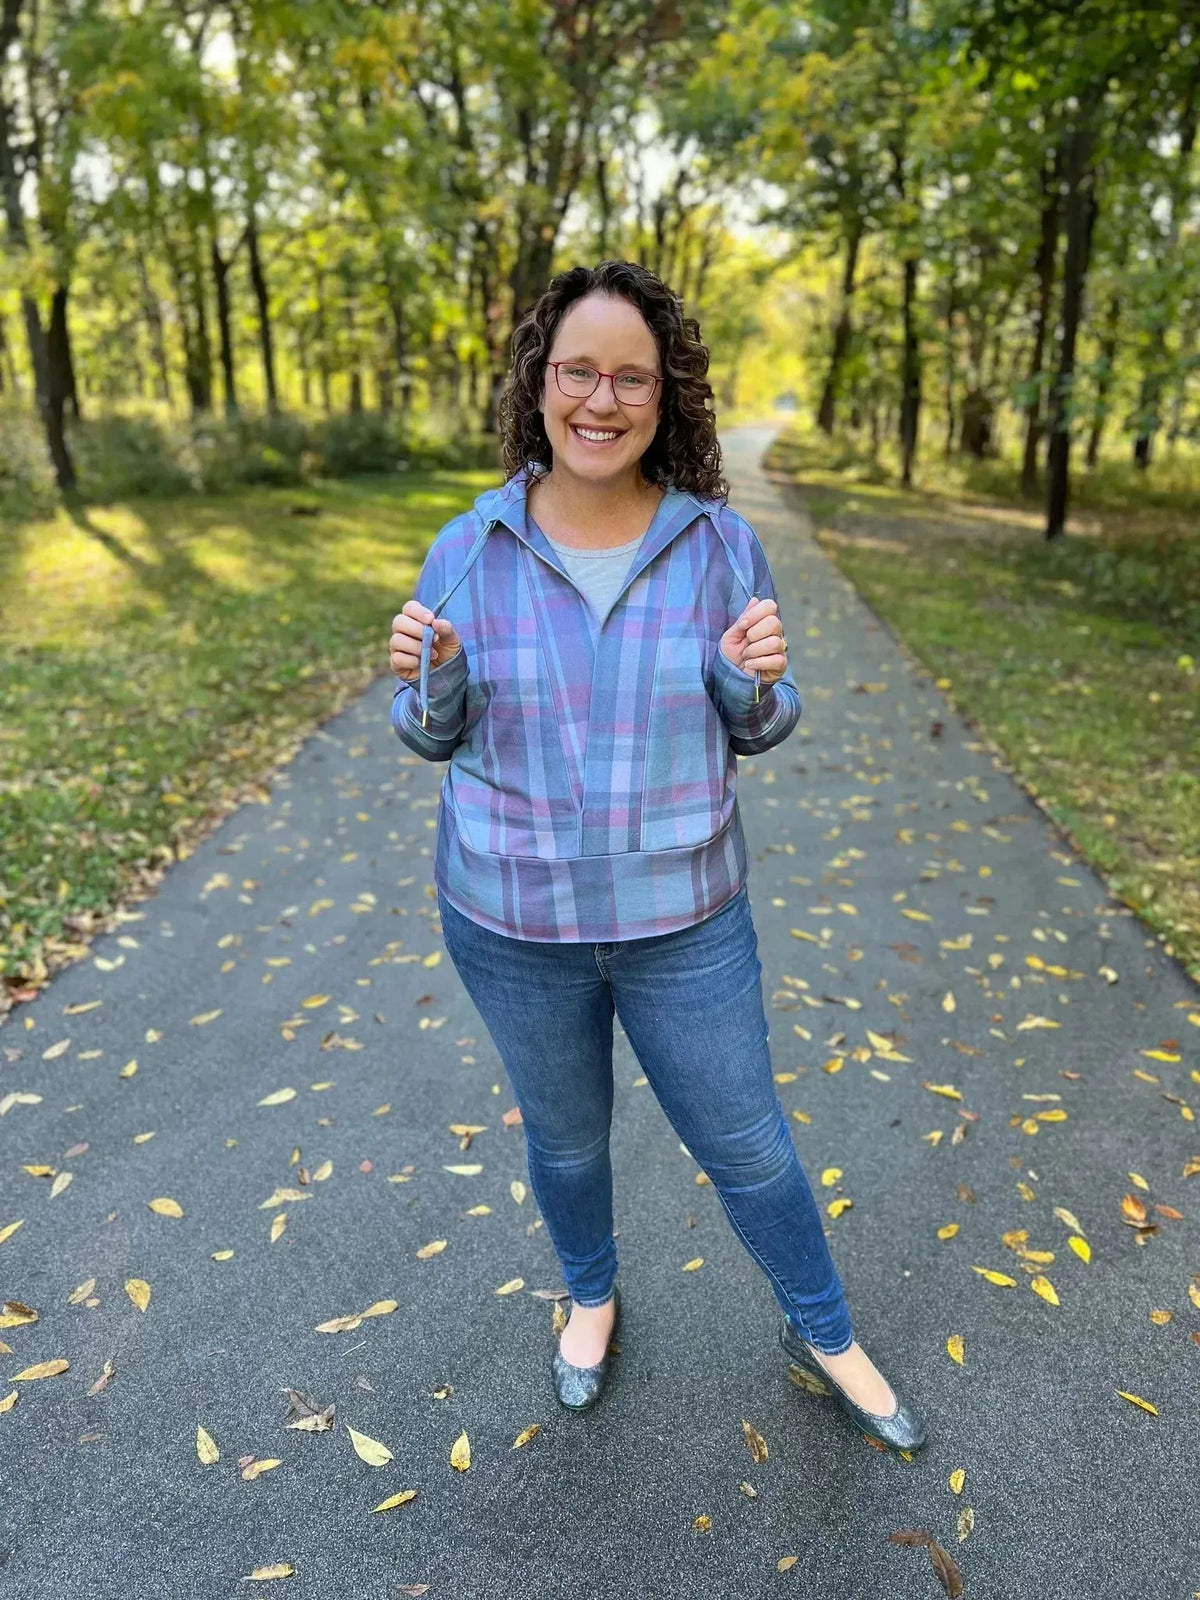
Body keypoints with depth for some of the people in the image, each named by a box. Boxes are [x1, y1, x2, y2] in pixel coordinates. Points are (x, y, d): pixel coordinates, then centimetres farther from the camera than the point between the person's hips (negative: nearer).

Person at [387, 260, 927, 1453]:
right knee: (564, 1131, 22)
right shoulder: (469, 549, -10)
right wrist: (428, 677, -24)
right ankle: (591, 1293, 55)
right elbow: (436, 733, -1)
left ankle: (823, 1333, 44)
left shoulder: (719, 543, -10)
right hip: (513, 914, 1)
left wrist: (759, 680, -25)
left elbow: (752, 728, -1)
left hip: (680, 914, 0)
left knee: (745, 1141, 15)